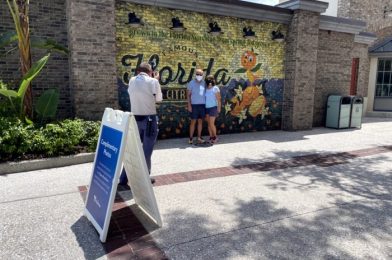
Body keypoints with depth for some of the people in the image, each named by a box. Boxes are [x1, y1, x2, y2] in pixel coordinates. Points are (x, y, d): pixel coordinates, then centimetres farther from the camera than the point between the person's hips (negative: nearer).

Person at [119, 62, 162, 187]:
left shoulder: (132, 81, 4)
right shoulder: (153, 81, -9)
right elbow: (158, 98, 2)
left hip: (135, 119, 5)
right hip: (149, 119, -4)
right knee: (147, 150, 6)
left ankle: (124, 178, 20)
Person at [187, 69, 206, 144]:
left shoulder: (204, 83, 7)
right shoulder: (191, 83, -2)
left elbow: (206, 93, 11)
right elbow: (188, 95, -1)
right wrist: (189, 105, -9)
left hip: (203, 105, 3)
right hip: (194, 105, -3)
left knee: (200, 121, 7)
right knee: (193, 121, -1)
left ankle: (199, 137, 15)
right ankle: (191, 138, 5)